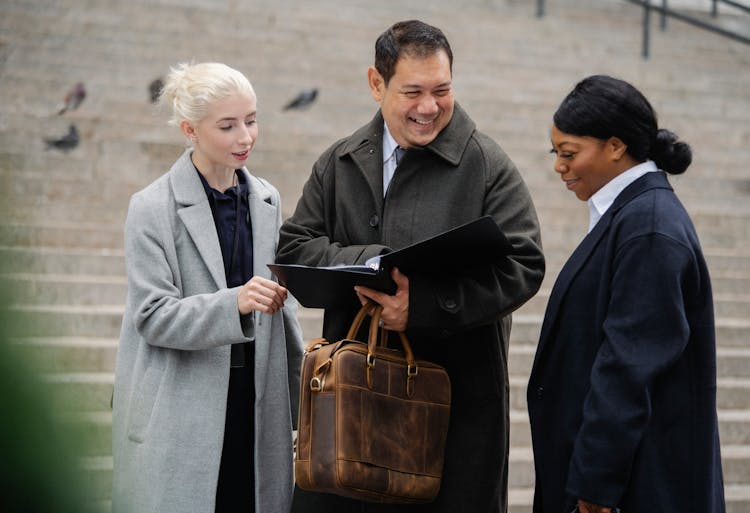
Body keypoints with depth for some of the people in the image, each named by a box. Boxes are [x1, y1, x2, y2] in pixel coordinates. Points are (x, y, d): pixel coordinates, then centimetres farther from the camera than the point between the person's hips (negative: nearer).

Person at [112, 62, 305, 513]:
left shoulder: (267, 200, 11)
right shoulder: (152, 209, -6)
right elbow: (152, 316, -13)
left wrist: (299, 394, 16)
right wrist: (235, 303, -27)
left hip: (257, 404, 5)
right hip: (180, 420, -4)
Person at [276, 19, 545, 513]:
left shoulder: (488, 166, -3)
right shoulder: (339, 163, 11)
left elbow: (522, 266, -11)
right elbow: (293, 248, 6)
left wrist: (422, 306, -21)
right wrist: (368, 263, -14)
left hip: (459, 401, -3)